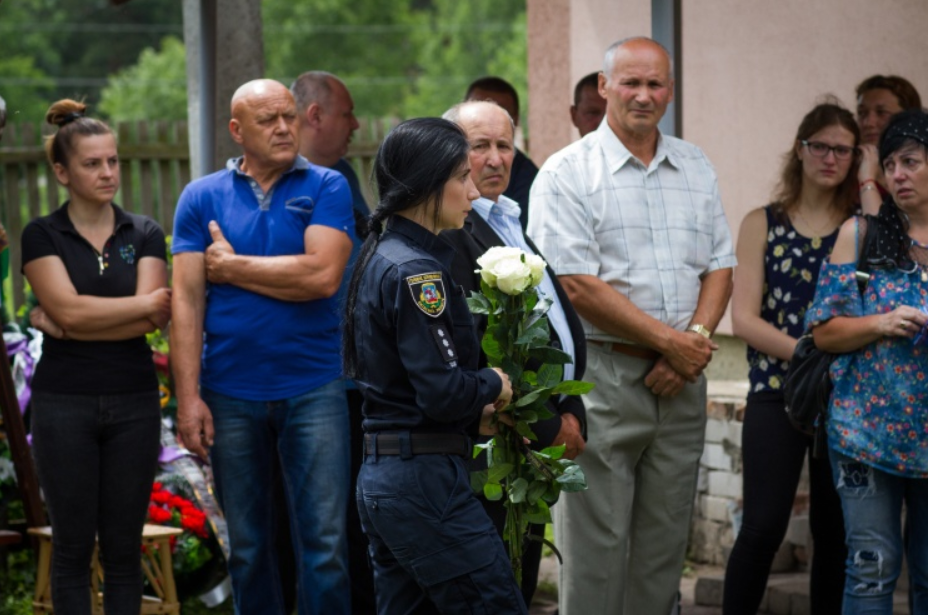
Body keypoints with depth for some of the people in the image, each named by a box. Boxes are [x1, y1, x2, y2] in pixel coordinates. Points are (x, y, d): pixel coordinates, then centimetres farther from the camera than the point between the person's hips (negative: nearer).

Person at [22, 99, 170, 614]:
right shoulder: (42, 236, 1)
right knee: (74, 546, 2)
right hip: (65, 402, -2)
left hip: (134, 402, 2)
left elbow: (153, 321, -7)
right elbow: (68, 307, -14)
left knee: (124, 547, 5)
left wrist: (63, 325, -11)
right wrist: (147, 303, -9)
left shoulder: (145, 234, 6)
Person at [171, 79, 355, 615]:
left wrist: (230, 267, -4)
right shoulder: (202, 198, 6)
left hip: (313, 390, -2)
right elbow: (187, 299, 0)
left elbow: (321, 275, -14)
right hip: (231, 396, 2)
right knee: (248, 546, 10)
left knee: (325, 541, -4)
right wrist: (188, 397, -8)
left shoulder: (326, 188, 2)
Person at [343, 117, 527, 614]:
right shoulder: (415, 272, -16)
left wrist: (475, 411, 9)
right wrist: (494, 386, -2)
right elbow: (442, 391, -21)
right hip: (424, 479, -10)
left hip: (379, 477, 10)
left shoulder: (380, 256, 13)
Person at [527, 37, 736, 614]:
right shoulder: (568, 173, -5)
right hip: (602, 375, -5)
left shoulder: (696, 168, 13)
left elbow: (720, 265, 12)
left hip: (680, 380, 5)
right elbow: (578, 286, -13)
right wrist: (669, 341, -13)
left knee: (665, 542, 9)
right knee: (596, 544, -4)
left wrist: (696, 339, -7)